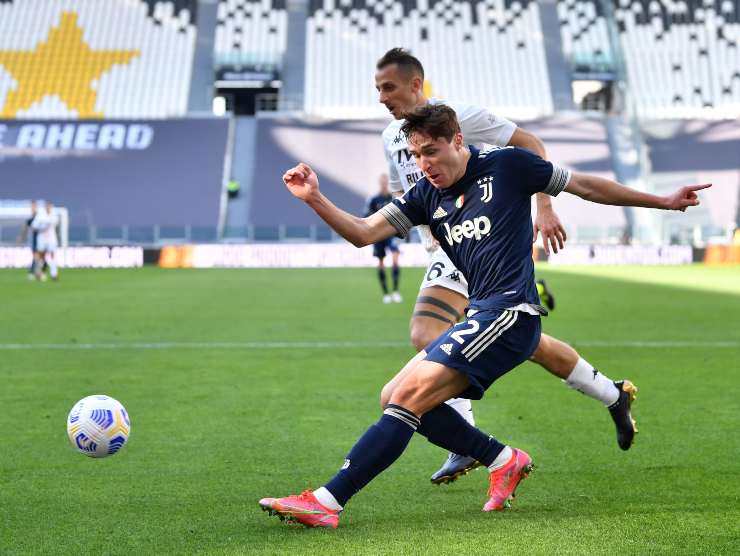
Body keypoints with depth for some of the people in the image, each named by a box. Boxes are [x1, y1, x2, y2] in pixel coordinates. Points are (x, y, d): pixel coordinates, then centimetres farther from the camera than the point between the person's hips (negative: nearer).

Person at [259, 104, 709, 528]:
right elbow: (362, 233, 7)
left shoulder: (506, 165, -2)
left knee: (408, 396, -18)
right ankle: (504, 460, 12)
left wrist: (664, 201, 14)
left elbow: (586, 186, 9)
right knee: (395, 399, 4)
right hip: (481, 316, 8)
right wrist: (315, 199, -10)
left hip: (510, 313, -8)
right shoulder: (426, 195, 13)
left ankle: (327, 502, -22)